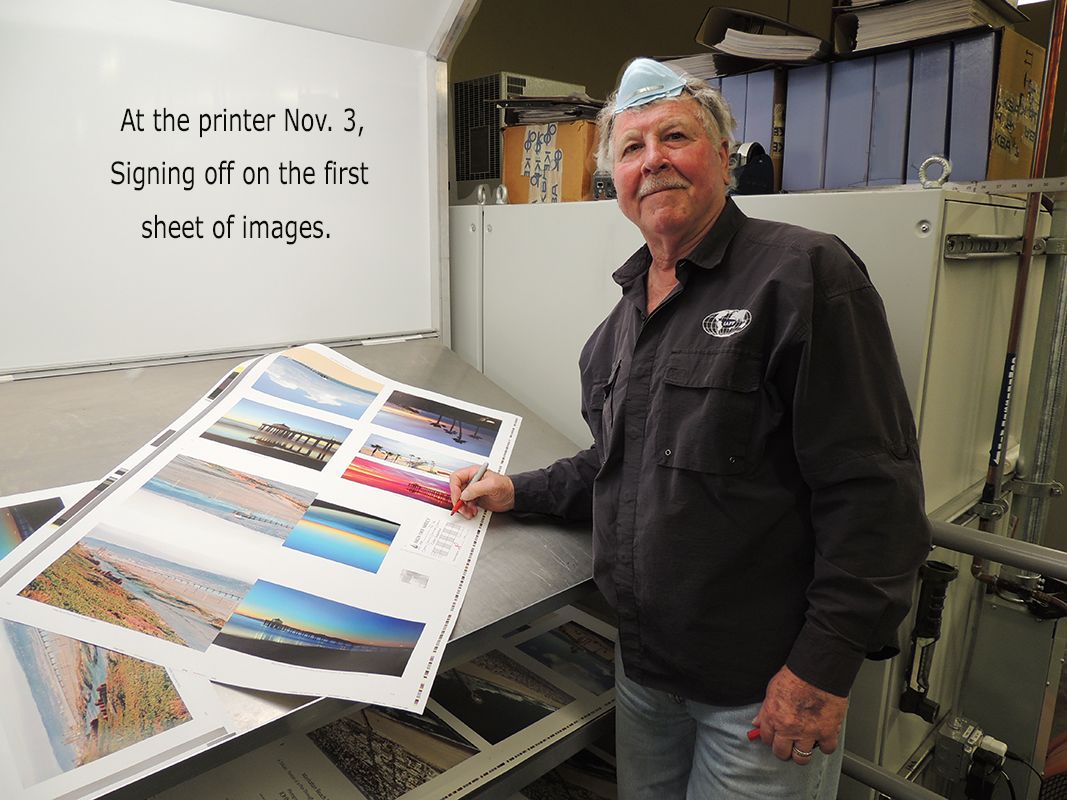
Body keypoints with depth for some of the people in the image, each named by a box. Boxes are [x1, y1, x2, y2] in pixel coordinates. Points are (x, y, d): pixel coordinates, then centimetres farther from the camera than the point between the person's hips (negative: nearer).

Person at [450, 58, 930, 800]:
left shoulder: (804, 272, -15)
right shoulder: (626, 314, 8)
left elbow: (874, 489, -19)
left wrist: (825, 665, -19)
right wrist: (519, 491, 7)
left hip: (765, 686, -6)